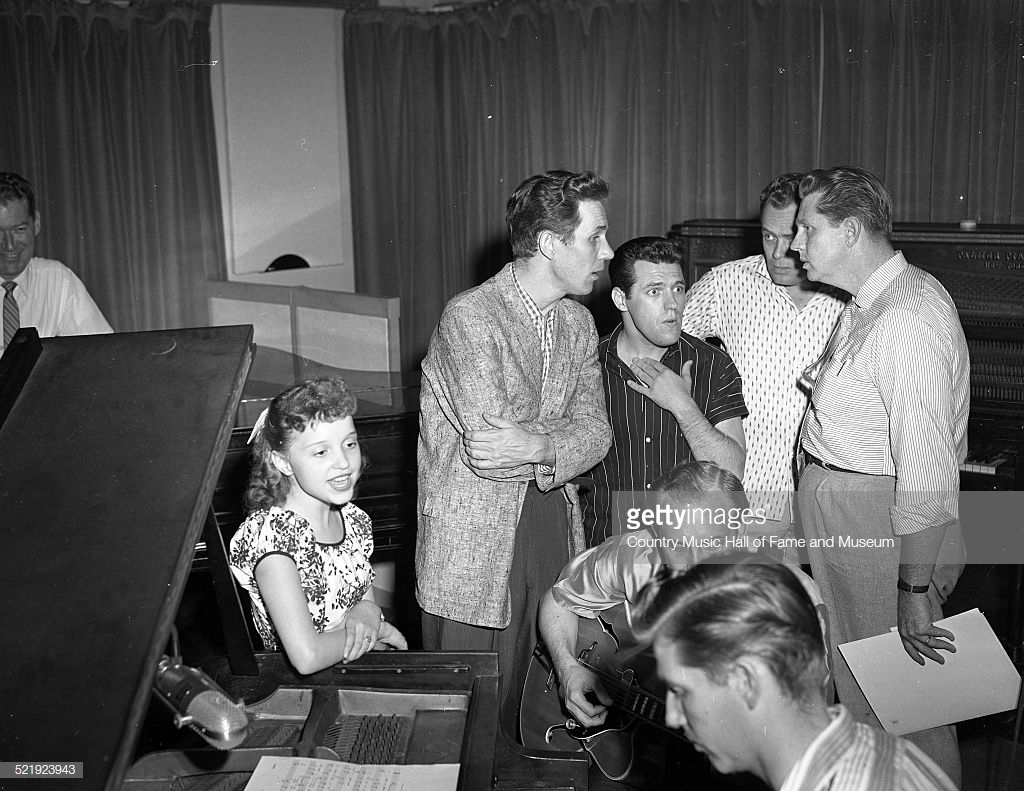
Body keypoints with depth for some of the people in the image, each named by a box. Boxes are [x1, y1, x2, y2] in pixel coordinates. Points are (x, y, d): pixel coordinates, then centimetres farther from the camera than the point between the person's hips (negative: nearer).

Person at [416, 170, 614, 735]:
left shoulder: (578, 323, 9)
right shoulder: (469, 318, -16)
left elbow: (596, 431, 1)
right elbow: (493, 442, -21)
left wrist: (535, 445, -17)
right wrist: (563, 440, -8)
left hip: (552, 520, 6)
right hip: (474, 540, -6)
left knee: (517, 696, 13)